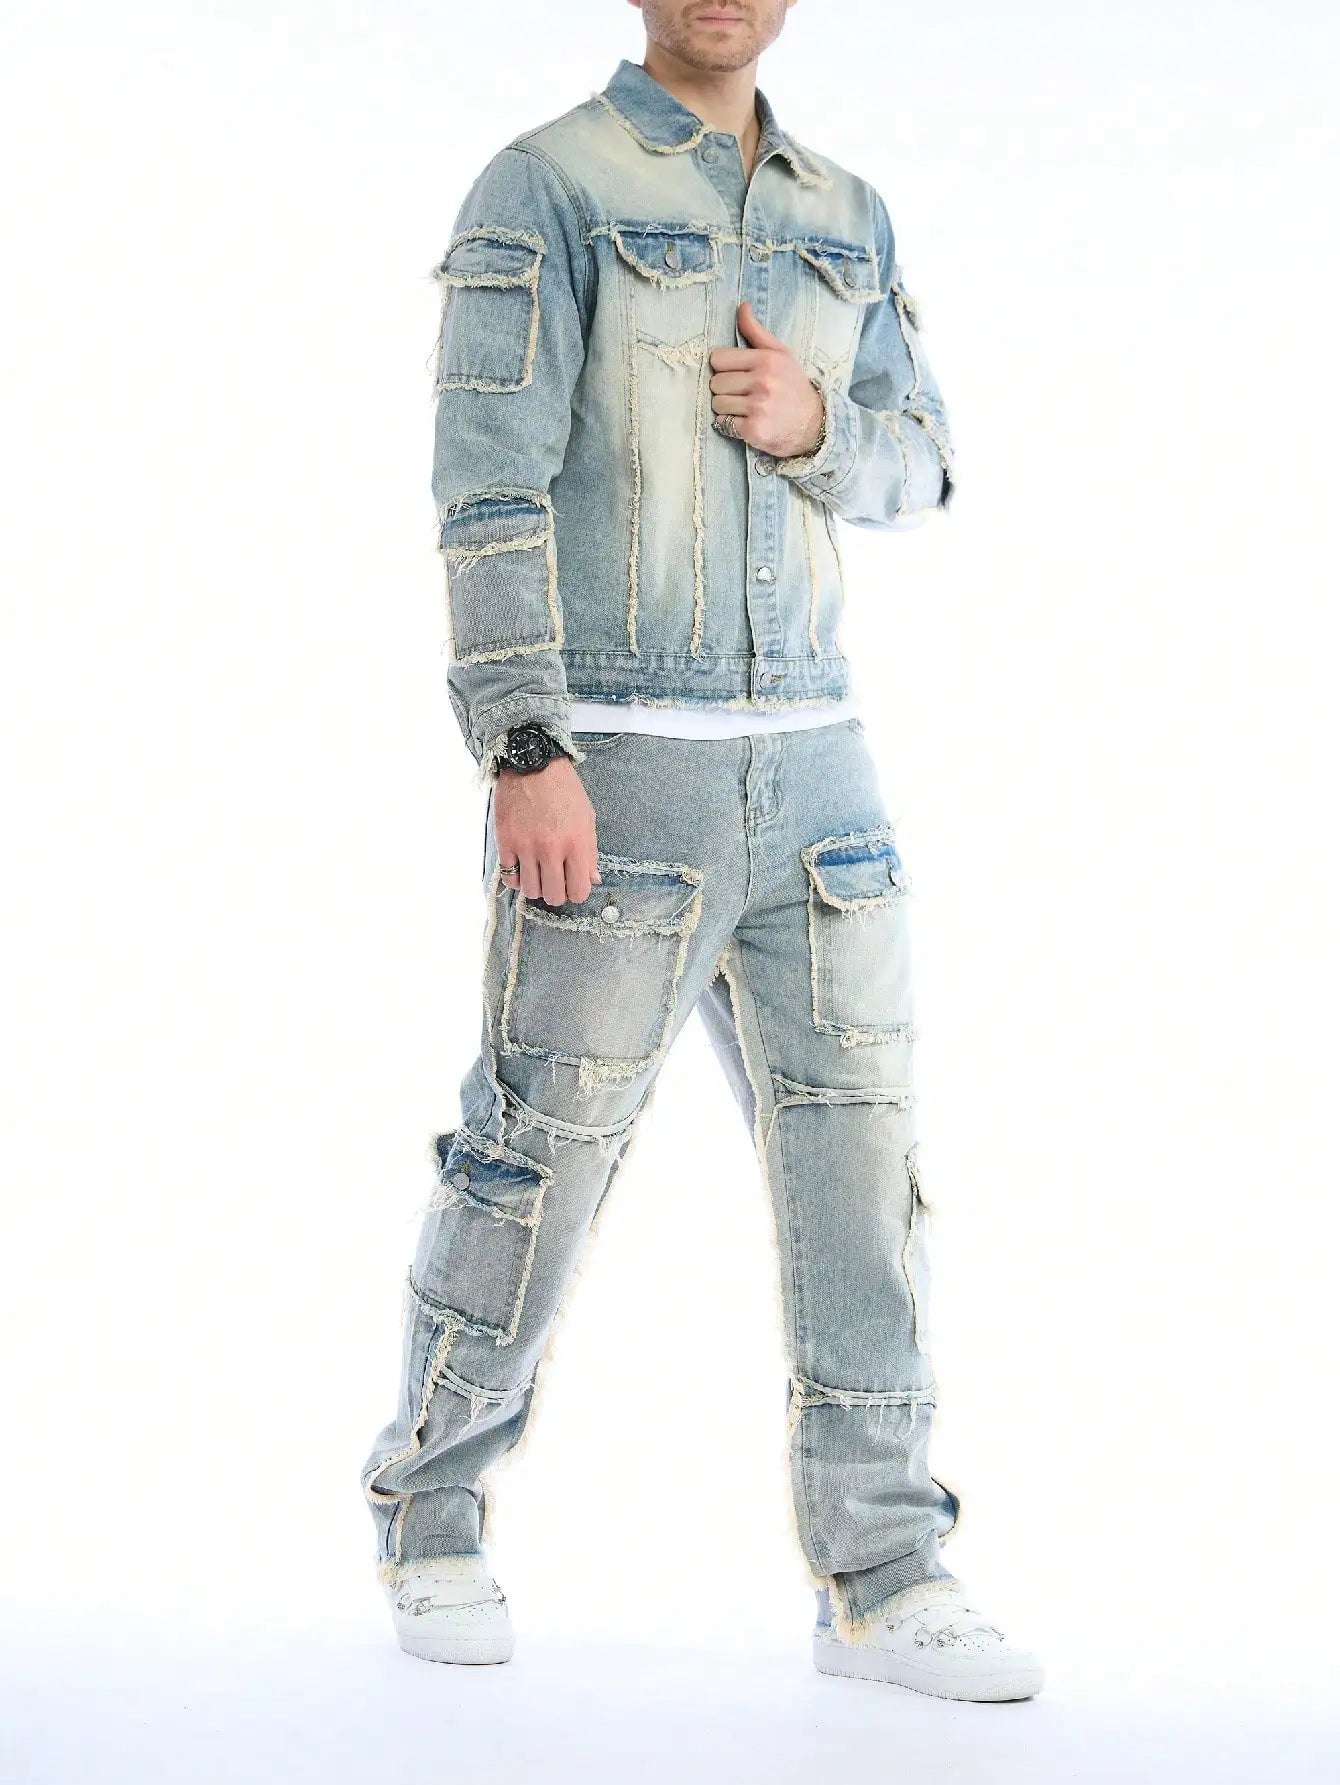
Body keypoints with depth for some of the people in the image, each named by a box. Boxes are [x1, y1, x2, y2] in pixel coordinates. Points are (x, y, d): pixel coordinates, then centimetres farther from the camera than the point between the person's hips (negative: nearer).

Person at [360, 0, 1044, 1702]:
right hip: (611, 759, -5)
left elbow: (916, 465, 15)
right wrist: (523, 761, -22)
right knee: (542, 1151, -1)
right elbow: (490, 486, -13)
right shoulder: (539, 189, -5)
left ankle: (883, 1581, 4)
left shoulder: (843, 214, 14)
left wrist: (812, 428, -10)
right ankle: (431, 1520, 20)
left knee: (856, 1147, -1)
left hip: (803, 760, 5)